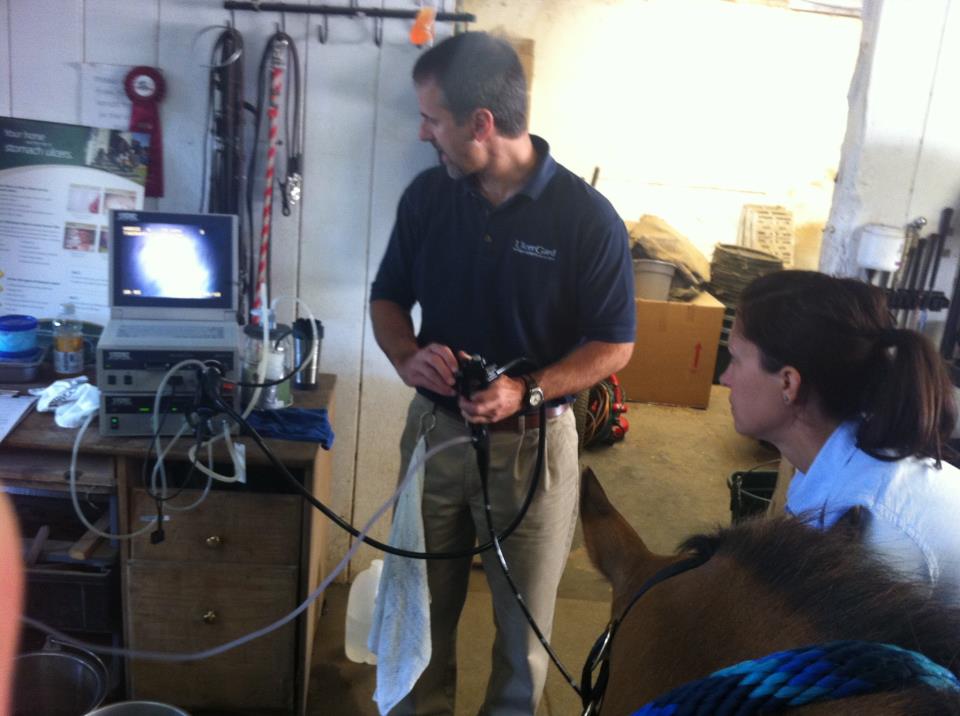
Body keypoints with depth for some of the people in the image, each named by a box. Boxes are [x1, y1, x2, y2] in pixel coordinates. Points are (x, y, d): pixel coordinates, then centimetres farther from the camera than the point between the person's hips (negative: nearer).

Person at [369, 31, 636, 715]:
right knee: (424, 602, 18)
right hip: (433, 427, 4)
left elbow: (614, 345, -9)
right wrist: (406, 355, -15)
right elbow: (388, 298, 7)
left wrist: (529, 391, -24)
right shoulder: (427, 195, -3)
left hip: (531, 442, -3)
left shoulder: (587, 217, -15)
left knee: (525, 617, 15)